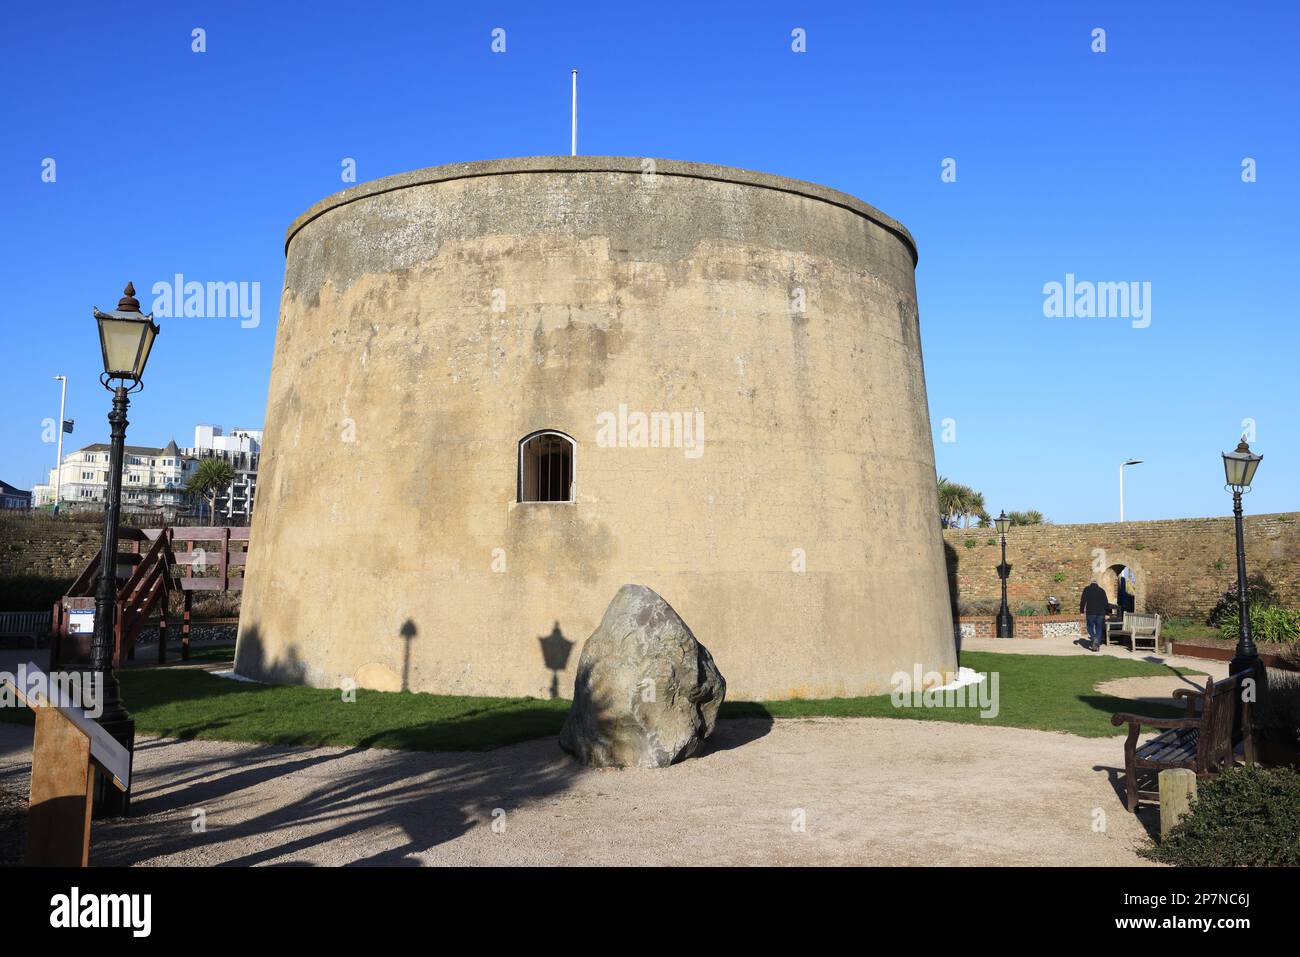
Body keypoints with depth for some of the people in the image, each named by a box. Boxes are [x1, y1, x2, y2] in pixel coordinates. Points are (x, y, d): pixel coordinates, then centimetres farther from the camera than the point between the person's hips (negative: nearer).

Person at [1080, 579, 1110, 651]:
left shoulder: (1086, 589, 3)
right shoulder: (1102, 590, 9)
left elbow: (1082, 601, -2)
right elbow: (1106, 602, 8)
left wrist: (1081, 611, 1)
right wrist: (1106, 613, 12)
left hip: (1090, 613, -2)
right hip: (1100, 613, 2)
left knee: (1090, 627, 8)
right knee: (1099, 629, 9)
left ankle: (1094, 639, -17)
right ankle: (1096, 643, -2)